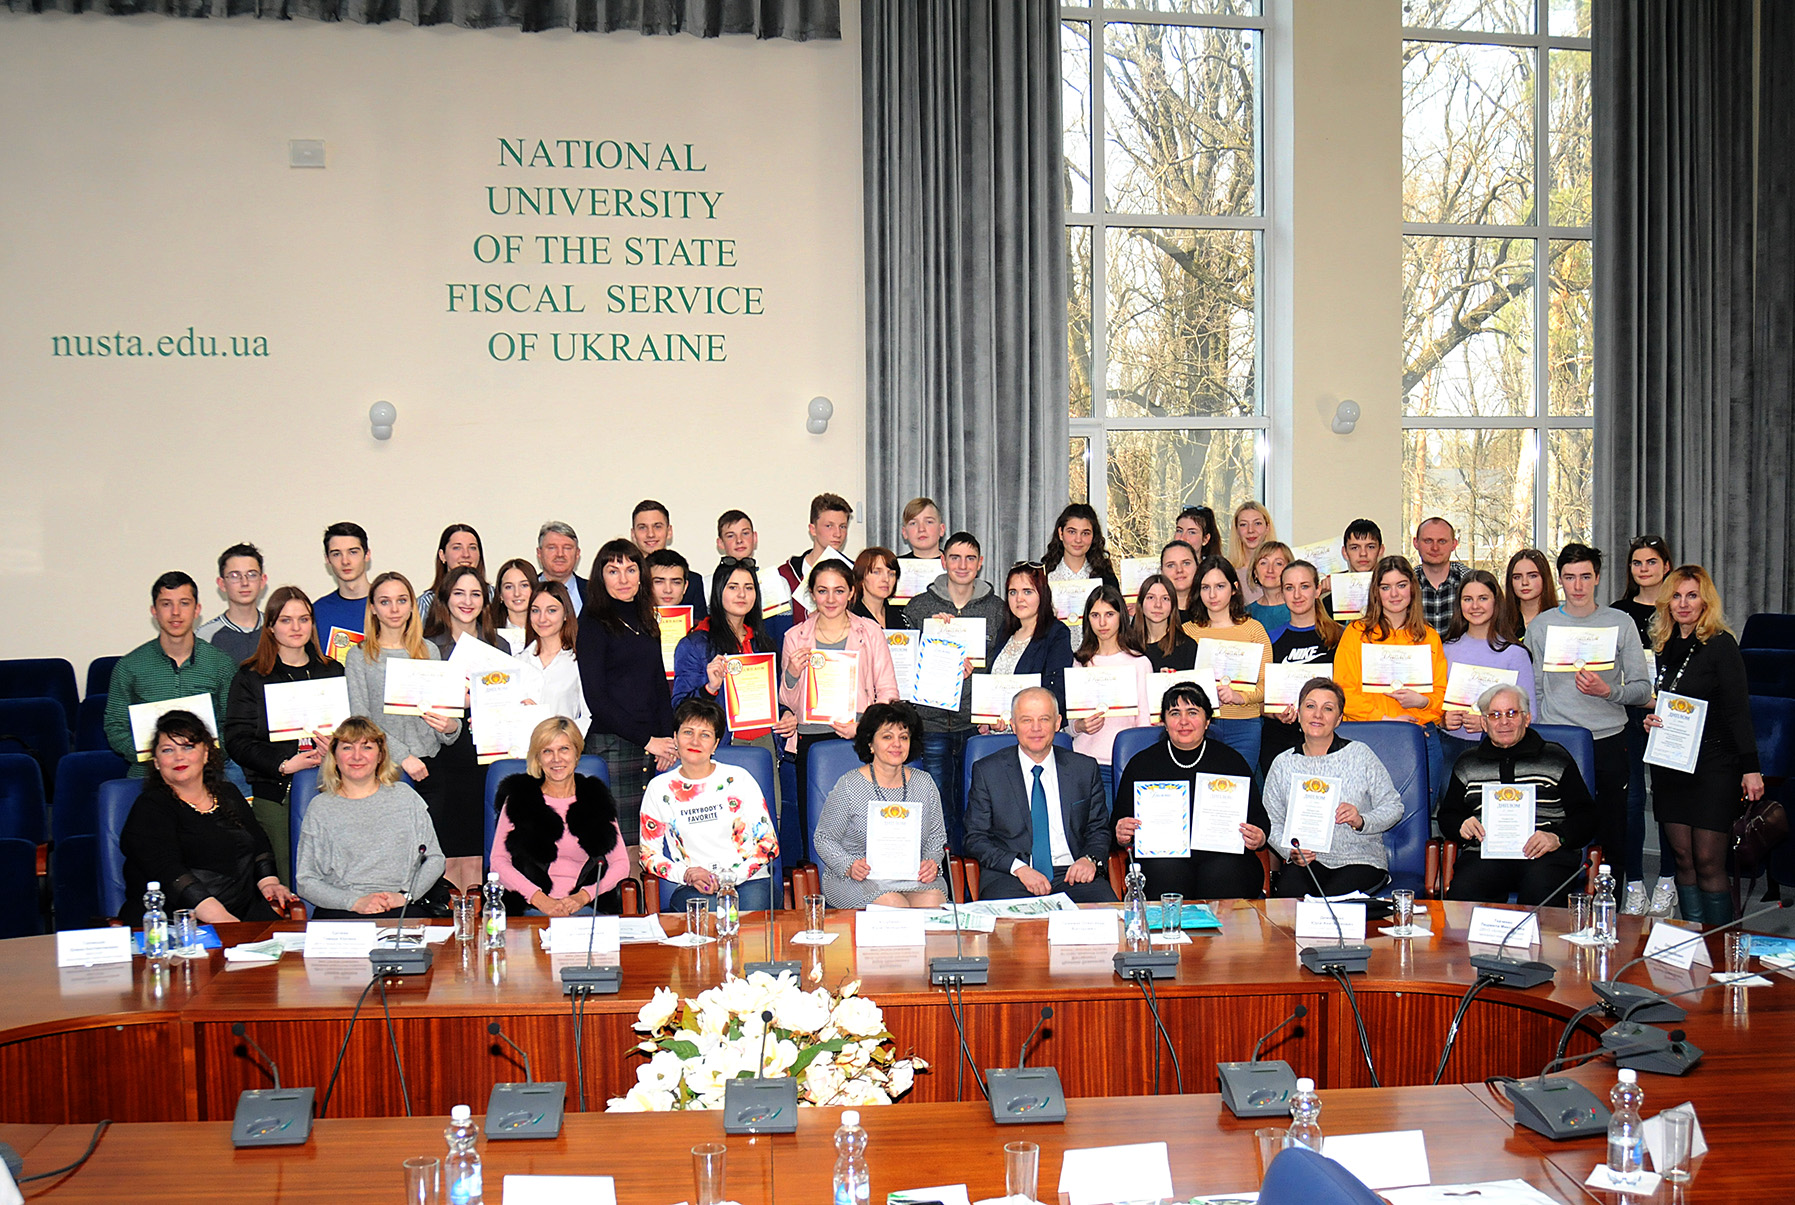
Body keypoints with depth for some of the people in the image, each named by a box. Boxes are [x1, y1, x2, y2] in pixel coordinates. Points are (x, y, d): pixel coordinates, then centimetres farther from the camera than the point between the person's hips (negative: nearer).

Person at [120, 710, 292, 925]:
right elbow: (167, 871, -13)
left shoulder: (228, 794, 20)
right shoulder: (149, 808, 0)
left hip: (243, 914, 6)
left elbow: (258, 842, 23)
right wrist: (218, 916, -25)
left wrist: (268, 882, 1)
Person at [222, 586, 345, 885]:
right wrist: (284, 764, -13)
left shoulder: (333, 671, 17)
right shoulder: (250, 678, 8)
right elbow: (237, 741, 0)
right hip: (274, 792, -2)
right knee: (284, 885, -8)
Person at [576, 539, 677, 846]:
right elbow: (595, 698, -8)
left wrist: (667, 738, 3)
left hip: (652, 745, 6)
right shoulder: (594, 623, -2)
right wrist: (647, 740, -10)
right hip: (611, 744, -6)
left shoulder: (646, 622, 17)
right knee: (618, 840, -8)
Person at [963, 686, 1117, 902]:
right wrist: (1019, 868, -13)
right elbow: (975, 839, 3)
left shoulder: (1086, 769, 13)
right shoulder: (987, 771, 6)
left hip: (1071, 876, 2)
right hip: (1009, 878, -2)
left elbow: (1099, 830, 18)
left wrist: (1091, 859, -6)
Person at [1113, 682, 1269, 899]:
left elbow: (1260, 820, 18)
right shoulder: (1141, 764, 15)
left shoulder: (1232, 761, 15)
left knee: (1222, 873, -33)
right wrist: (1122, 837, -7)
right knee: (1167, 870, -33)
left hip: (1222, 856, 0)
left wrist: (1258, 839, -4)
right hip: (1162, 855, 0)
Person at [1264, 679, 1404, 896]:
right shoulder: (1284, 764, 7)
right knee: (1288, 890, -31)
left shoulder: (1359, 754, 2)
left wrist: (1361, 821, -16)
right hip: (1306, 861, 1)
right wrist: (1290, 851, -13)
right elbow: (1273, 823, 7)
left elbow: (1393, 807, 3)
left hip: (1361, 859, -1)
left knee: (1332, 896, -32)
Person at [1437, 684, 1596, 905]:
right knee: (1461, 892, -31)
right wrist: (1461, 826, 2)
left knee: (1540, 895, -36)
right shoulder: (1467, 764, 23)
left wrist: (1557, 837, -9)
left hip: (1545, 854, -1)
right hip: (1484, 852, 2)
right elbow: (1447, 815, 27)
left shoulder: (1556, 759, 16)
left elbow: (1585, 815, 12)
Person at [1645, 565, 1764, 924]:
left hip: (1712, 765, -6)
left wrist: (1750, 769, -14)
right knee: (1683, 860, 6)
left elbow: (1738, 711, -9)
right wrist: (1650, 721, 2)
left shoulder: (1720, 645, -6)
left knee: (1708, 864, -6)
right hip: (1670, 766, 6)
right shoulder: (1665, 647, 13)